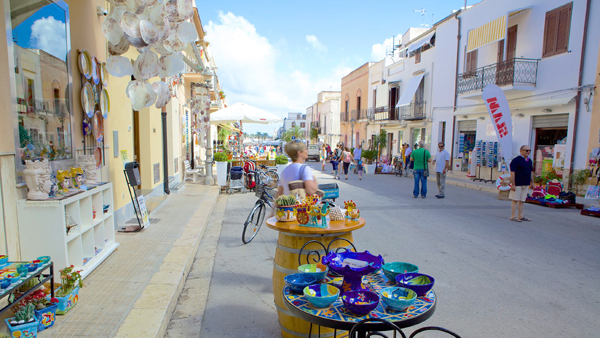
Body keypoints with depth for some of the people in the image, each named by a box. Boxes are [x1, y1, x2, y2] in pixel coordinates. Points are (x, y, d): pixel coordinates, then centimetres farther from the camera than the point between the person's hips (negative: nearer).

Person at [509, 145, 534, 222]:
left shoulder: (529, 161, 14)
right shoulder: (516, 160, -11)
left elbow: (531, 172, 22)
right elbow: (512, 173, -15)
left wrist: (532, 182, 20)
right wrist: (513, 184, -19)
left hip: (525, 184, 7)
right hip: (517, 184, -7)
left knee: (522, 201, 12)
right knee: (515, 200, -3)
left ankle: (521, 216, 19)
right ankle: (513, 216, 2)